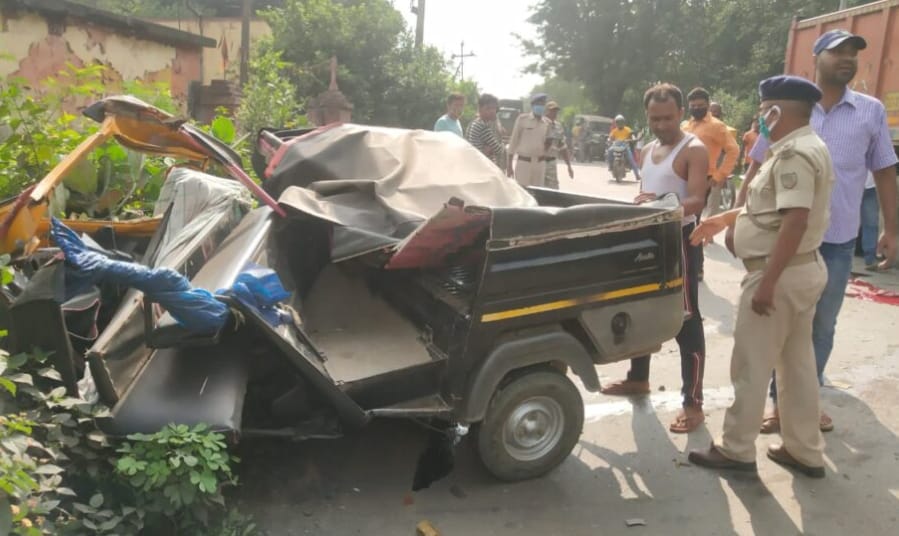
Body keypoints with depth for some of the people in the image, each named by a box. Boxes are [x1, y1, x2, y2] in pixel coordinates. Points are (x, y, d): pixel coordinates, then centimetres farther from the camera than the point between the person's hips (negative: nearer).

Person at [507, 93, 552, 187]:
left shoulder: (547, 123, 8)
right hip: (523, 162, -4)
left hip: (540, 163, 4)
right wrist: (509, 165, -5)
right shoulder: (522, 119, -3)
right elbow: (513, 141, -2)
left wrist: (548, 143, -5)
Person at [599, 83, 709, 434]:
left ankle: (693, 404, 0)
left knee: (686, 321, -6)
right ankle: (638, 378, 35)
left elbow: (696, 201, -22)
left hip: (679, 239, -8)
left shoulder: (694, 151, -11)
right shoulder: (647, 151, 13)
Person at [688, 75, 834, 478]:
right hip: (804, 269, 10)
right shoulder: (805, 147, 14)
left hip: (781, 274, -10)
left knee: (751, 366, 1)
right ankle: (805, 452, 26)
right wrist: (726, 218, 22)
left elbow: (795, 221, -28)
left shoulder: (794, 154, -19)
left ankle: (736, 450, 14)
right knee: (798, 363, 16)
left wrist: (767, 282, -28)